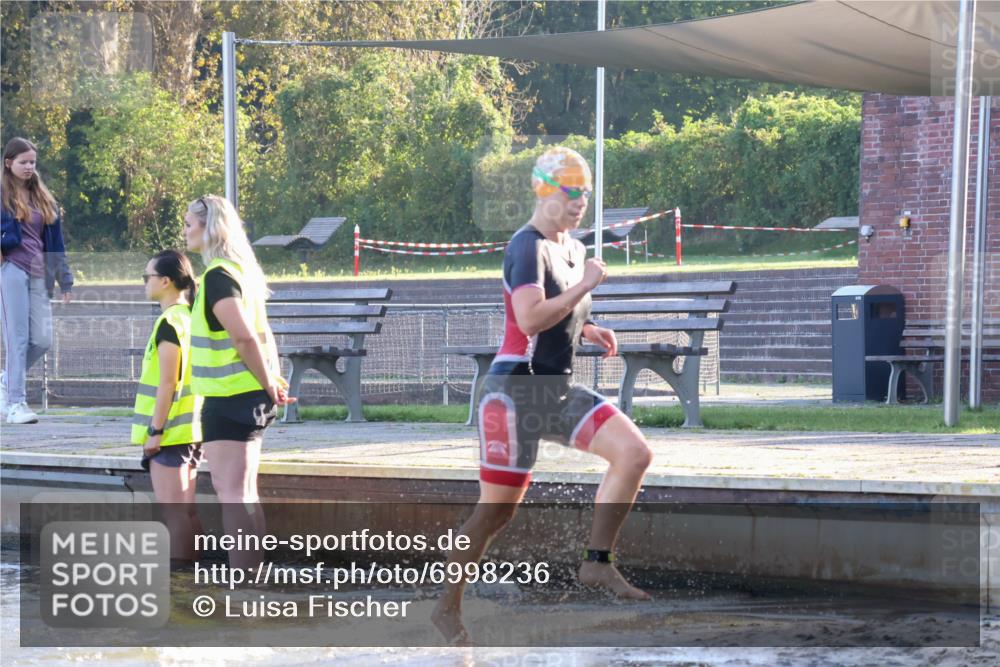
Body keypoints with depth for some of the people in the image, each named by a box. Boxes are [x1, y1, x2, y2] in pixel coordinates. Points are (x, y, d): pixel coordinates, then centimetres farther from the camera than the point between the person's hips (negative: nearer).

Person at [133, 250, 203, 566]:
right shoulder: (191, 318, 13)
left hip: (169, 433, -9)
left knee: (174, 513, -7)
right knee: (185, 510, 11)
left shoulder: (169, 322, -15)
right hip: (191, 430, 9)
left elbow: (167, 383, -18)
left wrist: (155, 431, -16)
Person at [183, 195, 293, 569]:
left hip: (229, 398, -10)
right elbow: (262, 334, 17)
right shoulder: (241, 270, 15)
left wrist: (268, 384, -16)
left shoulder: (218, 277, -16)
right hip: (250, 397, 10)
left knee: (230, 490, -8)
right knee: (244, 490, 14)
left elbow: (244, 336, -25)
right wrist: (272, 379, 10)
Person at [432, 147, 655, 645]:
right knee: (498, 507, -2)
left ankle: (597, 562, -3)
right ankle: (447, 607, 12)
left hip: (559, 389, 8)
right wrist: (586, 284, -20)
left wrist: (590, 331, 10)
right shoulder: (528, 247, -14)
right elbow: (530, 319, -28)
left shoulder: (574, 248, 14)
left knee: (634, 453, -9)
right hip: (517, 391, -8)